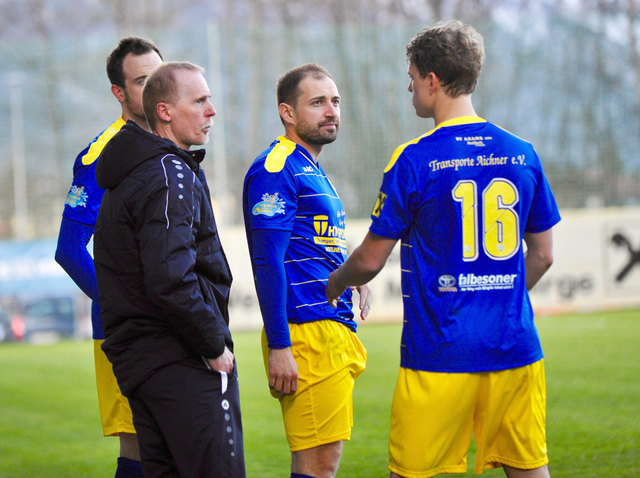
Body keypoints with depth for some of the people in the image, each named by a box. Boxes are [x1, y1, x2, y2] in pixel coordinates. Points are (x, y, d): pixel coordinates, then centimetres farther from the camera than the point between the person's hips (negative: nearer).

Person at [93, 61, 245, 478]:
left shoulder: (128, 176, 19)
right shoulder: (170, 175, -13)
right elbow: (170, 280, -25)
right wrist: (215, 346, -15)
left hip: (137, 361, 10)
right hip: (183, 364, -10)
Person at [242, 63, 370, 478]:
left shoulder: (314, 172, 22)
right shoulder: (275, 169, -10)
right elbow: (267, 262, -17)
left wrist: (352, 276, 11)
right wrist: (278, 347, -21)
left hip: (337, 331, 10)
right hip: (307, 335, -10)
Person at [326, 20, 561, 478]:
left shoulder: (415, 160, -9)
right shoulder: (522, 154, 5)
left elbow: (371, 259, -2)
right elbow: (542, 255, 12)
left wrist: (332, 286, 18)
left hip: (440, 354, -4)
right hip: (515, 349, 5)